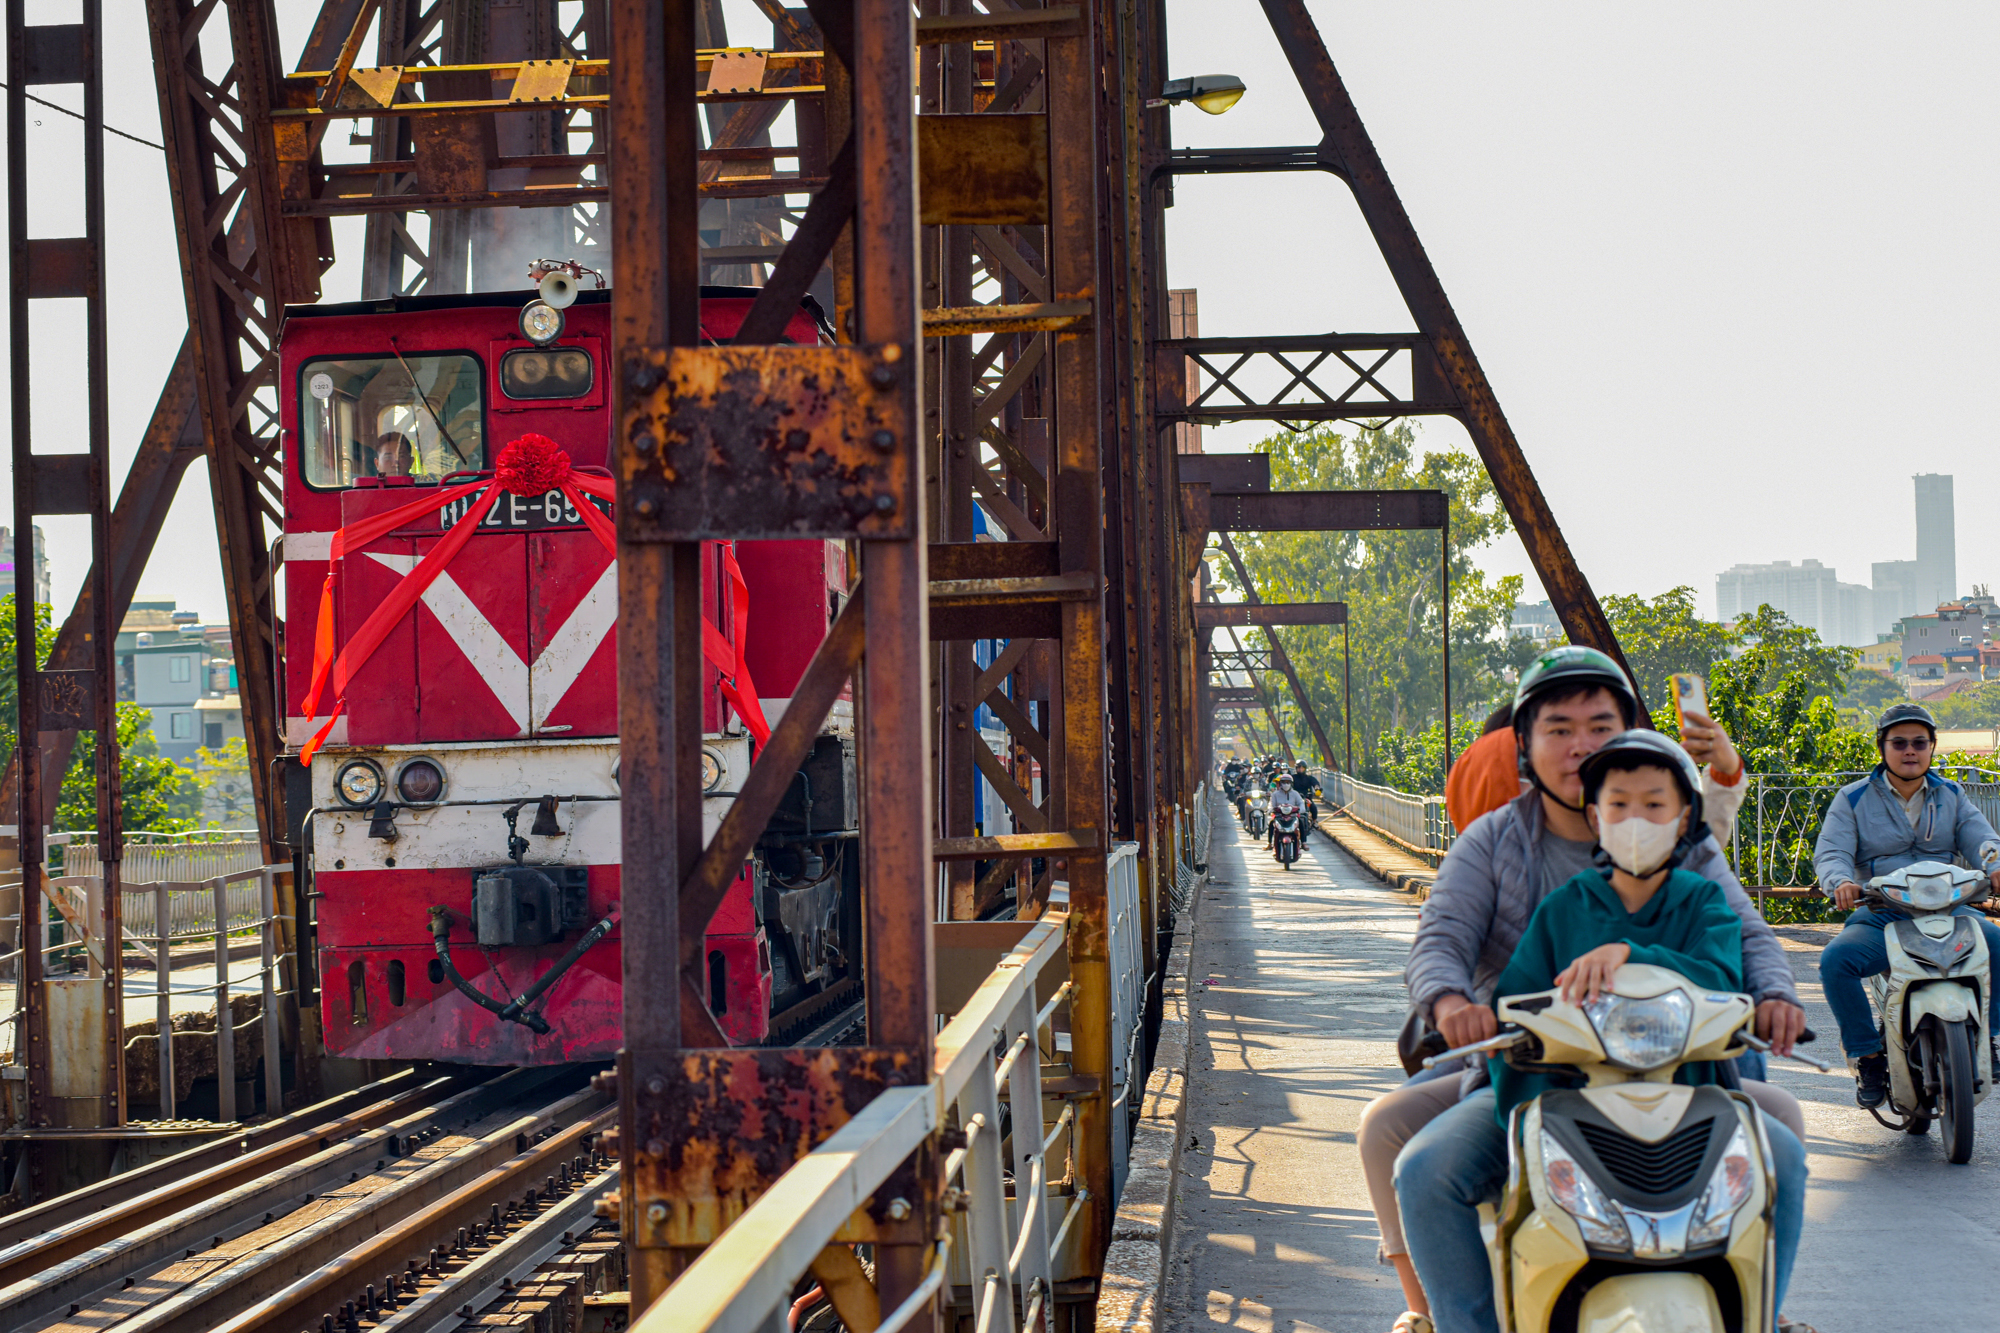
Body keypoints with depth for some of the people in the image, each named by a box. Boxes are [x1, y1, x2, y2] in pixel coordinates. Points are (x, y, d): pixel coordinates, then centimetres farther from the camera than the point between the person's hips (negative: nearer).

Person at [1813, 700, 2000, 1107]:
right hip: (1879, 916, -2)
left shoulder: (1952, 796, 15)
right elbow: (1830, 852, -4)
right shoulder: (1852, 799, 6)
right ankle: (1866, 1055, -14)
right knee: (1835, 959, -30)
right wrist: (1842, 881, -29)